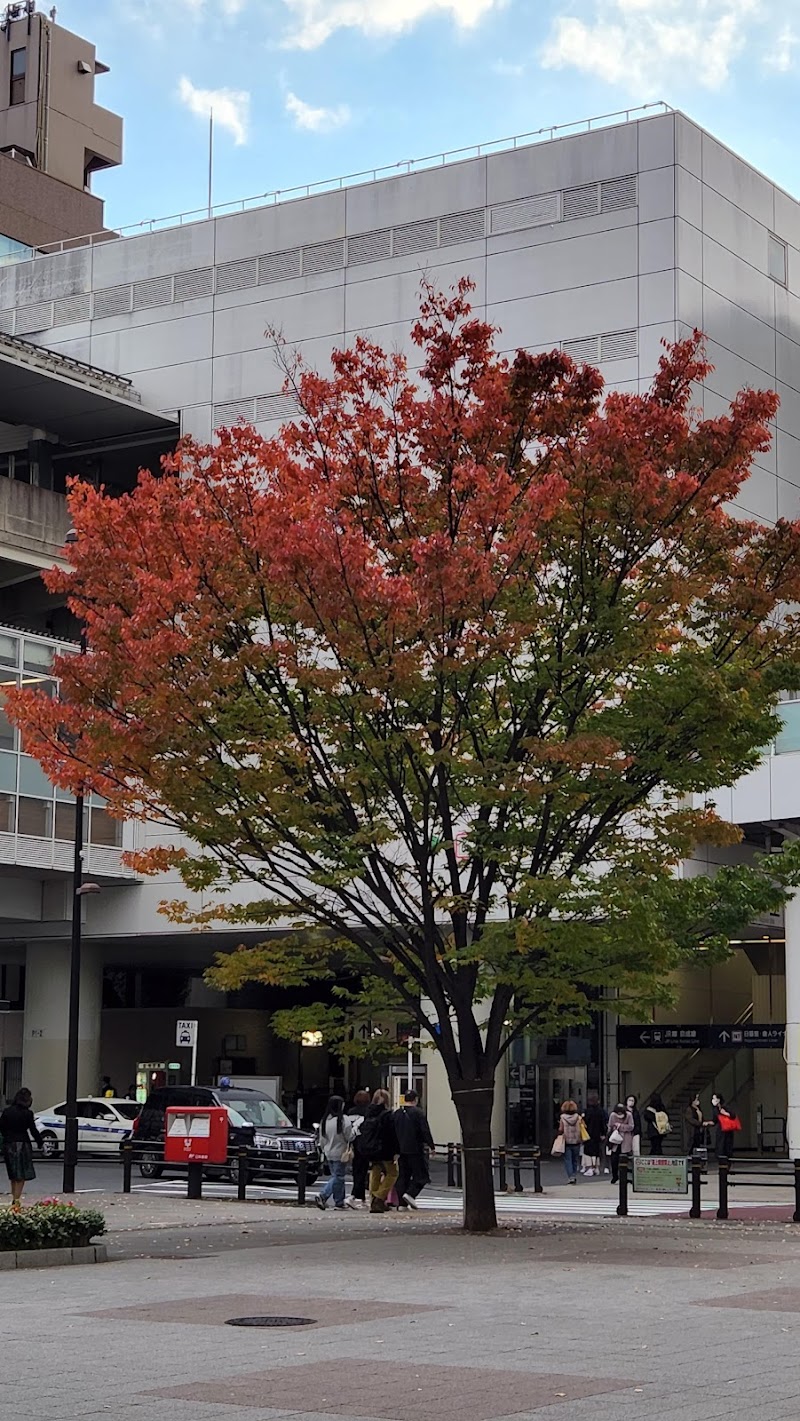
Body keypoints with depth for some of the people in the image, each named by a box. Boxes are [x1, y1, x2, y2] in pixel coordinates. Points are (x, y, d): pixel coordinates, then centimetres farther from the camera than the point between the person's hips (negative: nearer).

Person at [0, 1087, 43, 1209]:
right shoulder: (27, 1113, -9)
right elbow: (33, 1130, -8)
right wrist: (40, 1143, 3)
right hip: (22, 1144, -4)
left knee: (13, 1175, 16)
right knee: (21, 1175, 1)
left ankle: (14, 1200, 20)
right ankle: (16, 1200, -9)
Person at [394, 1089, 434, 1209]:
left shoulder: (396, 1114, 9)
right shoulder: (419, 1113, -9)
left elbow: (392, 1132, 14)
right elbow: (425, 1131, -12)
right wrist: (431, 1146, -4)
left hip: (401, 1149, 6)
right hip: (416, 1149, -6)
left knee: (403, 1175, 10)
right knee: (421, 1175, 2)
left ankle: (402, 1203, 6)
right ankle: (410, 1194, -18)